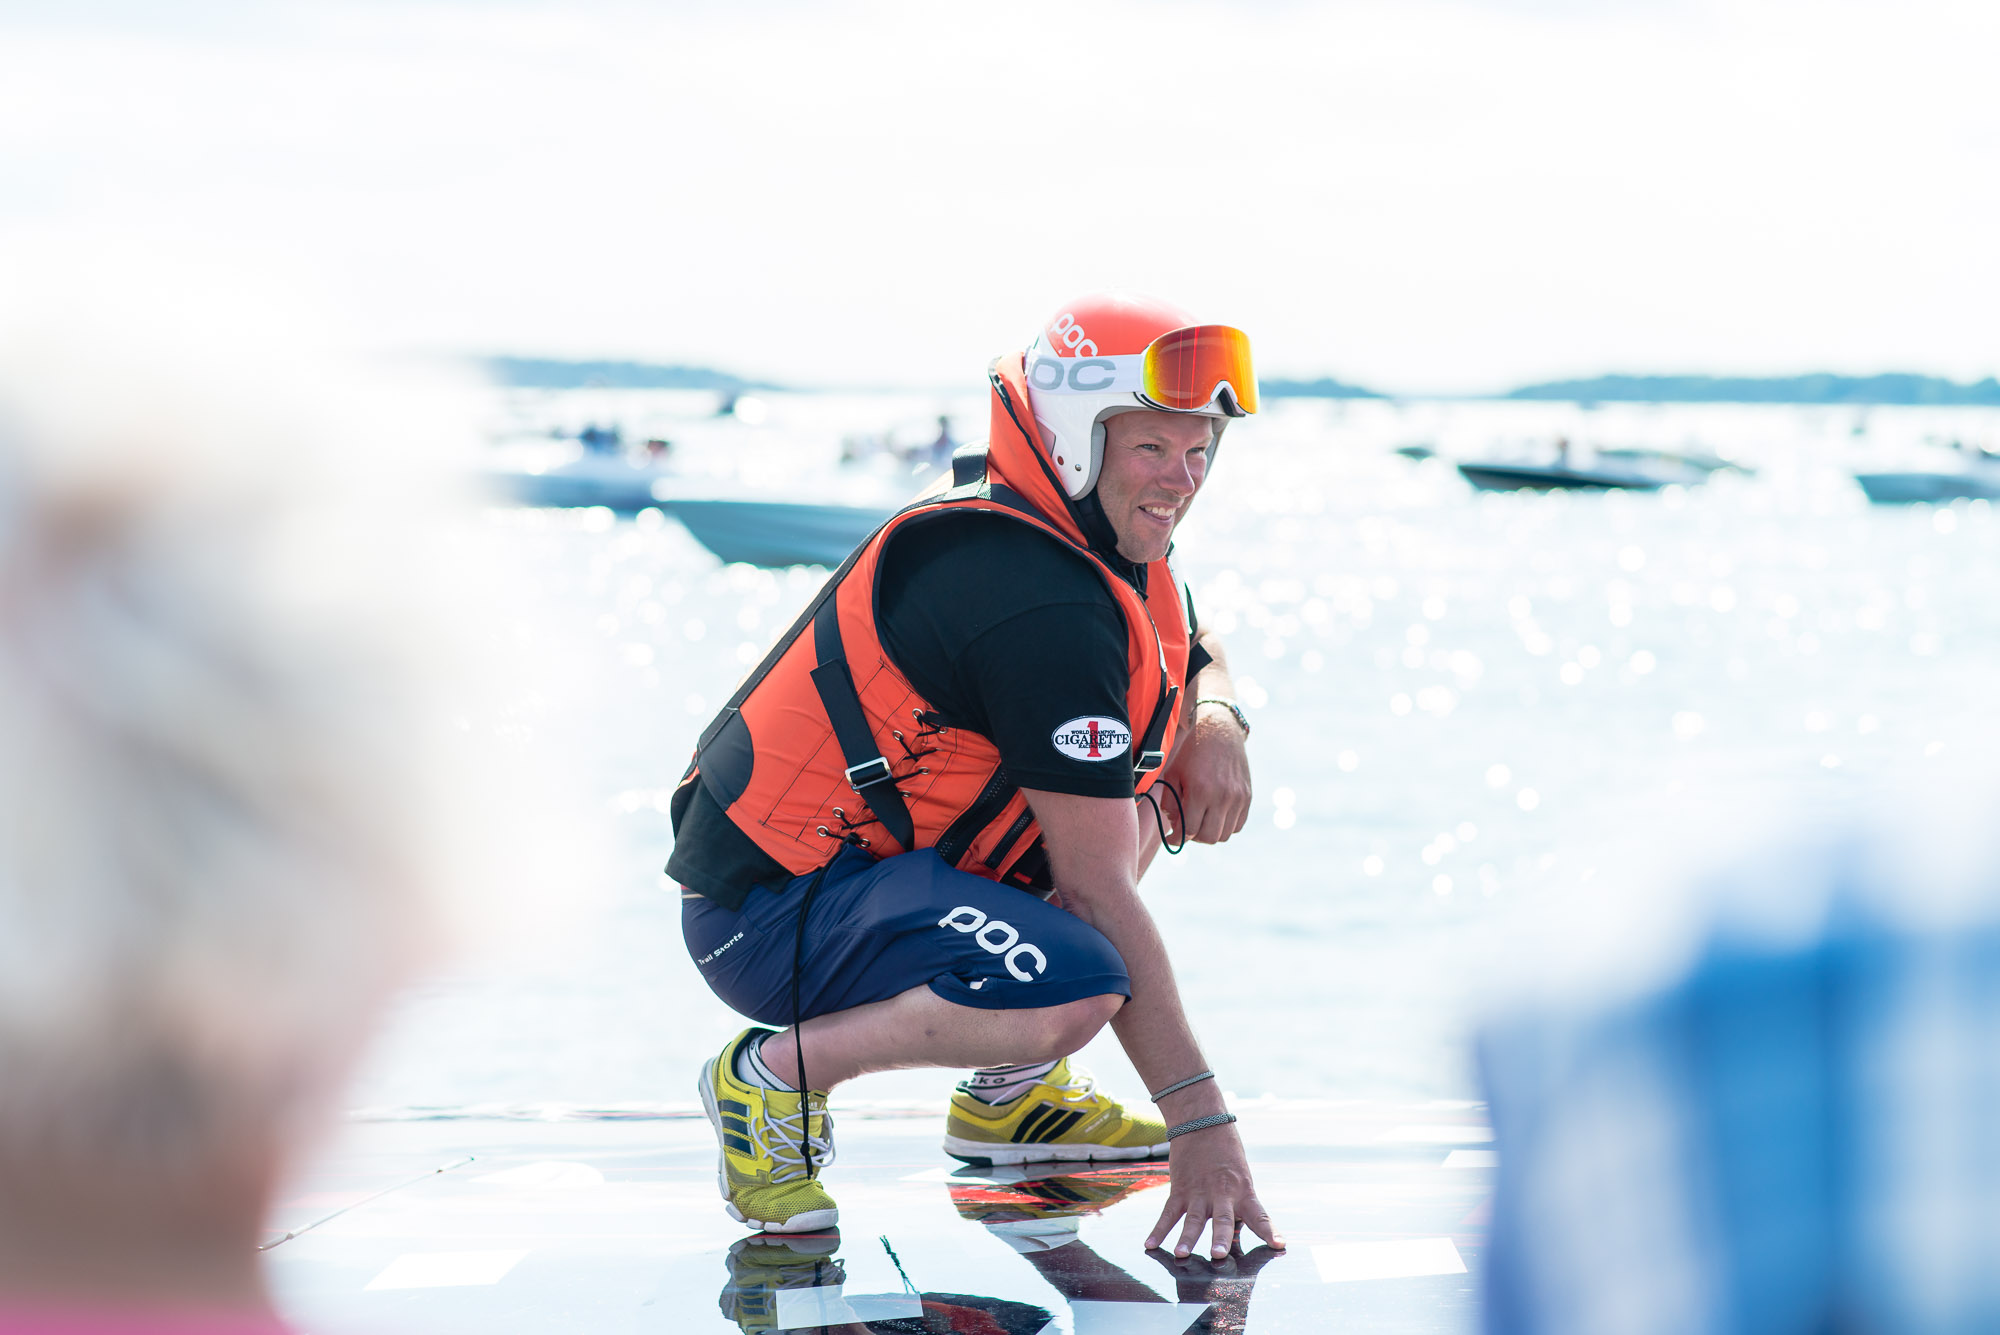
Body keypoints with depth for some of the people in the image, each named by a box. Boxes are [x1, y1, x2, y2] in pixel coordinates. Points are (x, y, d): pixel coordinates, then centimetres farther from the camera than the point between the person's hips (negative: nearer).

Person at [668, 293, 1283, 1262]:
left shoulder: (1099, 536, 7)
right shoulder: (1042, 600, -22)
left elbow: (1196, 658, 29)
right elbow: (1097, 892, -22)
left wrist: (1216, 721, 2)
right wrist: (1200, 1123, -20)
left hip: (872, 847, 10)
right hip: (772, 913, -10)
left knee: (1149, 776, 13)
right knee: (1069, 989, -33)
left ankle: (1010, 1091, 15)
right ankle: (775, 1076, -9)